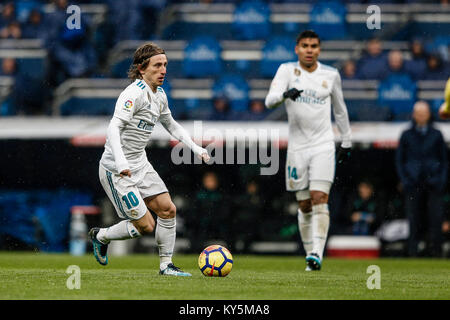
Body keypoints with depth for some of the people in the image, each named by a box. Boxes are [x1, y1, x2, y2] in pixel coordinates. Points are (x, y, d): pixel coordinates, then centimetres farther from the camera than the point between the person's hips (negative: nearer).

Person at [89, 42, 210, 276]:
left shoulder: (159, 95, 8)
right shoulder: (134, 93, -20)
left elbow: (171, 125, 26)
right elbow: (114, 127, -30)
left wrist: (195, 147, 16)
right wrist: (120, 162, -42)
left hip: (140, 164, 9)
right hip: (117, 170, -9)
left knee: (167, 209, 1)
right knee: (145, 226, -7)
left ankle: (166, 265, 13)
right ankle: (101, 236, 18)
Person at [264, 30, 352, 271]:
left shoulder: (331, 75, 7)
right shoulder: (287, 70, 1)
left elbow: (340, 109, 19)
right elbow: (269, 100, -12)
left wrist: (346, 142, 21)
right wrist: (285, 94, -34)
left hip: (323, 146, 0)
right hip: (297, 147, 0)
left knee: (319, 199, -15)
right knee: (304, 206, 4)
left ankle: (317, 254, -22)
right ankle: (310, 254, 15)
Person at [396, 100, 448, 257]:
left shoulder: (436, 135, 11)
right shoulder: (406, 135, 10)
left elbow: (444, 160, 13)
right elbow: (399, 160, 11)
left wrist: (442, 181, 1)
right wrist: (405, 181, 0)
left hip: (433, 185, 0)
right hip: (413, 185, 0)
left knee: (436, 219, -7)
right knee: (414, 222, -2)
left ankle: (435, 253, -2)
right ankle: (413, 254, 2)